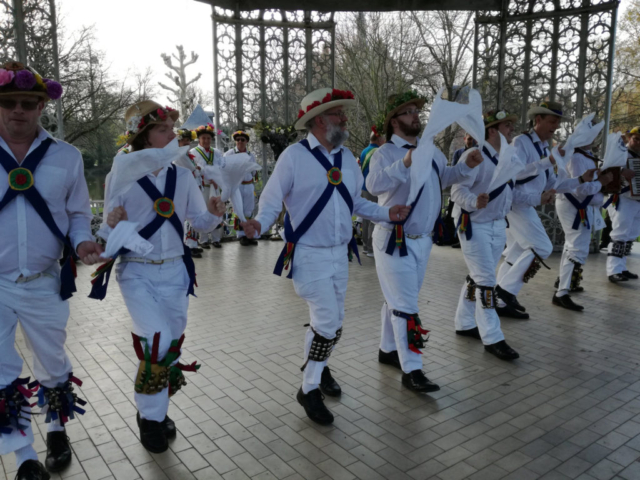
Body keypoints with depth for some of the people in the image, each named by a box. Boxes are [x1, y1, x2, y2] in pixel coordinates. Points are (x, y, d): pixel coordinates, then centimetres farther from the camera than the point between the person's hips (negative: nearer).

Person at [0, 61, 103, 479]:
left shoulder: (66, 157, -1)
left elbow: (79, 214, 5)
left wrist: (81, 242, -14)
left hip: (46, 285, 0)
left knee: (53, 366, 16)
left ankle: (57, 430, 41)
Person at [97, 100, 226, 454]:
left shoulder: (181, 175, 1)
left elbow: (200, 222, 6)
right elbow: (109, 235, -4)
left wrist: (213, 213, -15)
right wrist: (113, 226, -26)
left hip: (174, 271, 4)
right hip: (136, 272, -3)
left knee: (172, 344, 10)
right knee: (157, 340, -18)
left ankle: (155, 410, 35)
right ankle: (151, 417, 8)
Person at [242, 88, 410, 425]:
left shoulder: (347, 157, 7)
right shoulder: (294, 156, -11)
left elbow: (356, 202, 14)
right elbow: (271, 201, -10)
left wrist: (386, 213, 2)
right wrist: (259, 224, -28)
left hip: (340, 253, 6)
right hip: (308, 255, -6)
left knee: (333, 321, 16)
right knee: (329, 322, -8)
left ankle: (317, 366, 44)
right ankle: (309, 389, 13)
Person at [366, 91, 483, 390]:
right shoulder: (386, 152, -13)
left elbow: (444, 177, 25)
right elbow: (373, 185, -32)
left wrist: (466, 166, 9)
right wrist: (405, 164, -43)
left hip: (423, 240, 7)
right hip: (395, 240, -7)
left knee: (397, 299, 19)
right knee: (406, 305, -5)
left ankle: (388, 350, 34)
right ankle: (411, 370, 3)